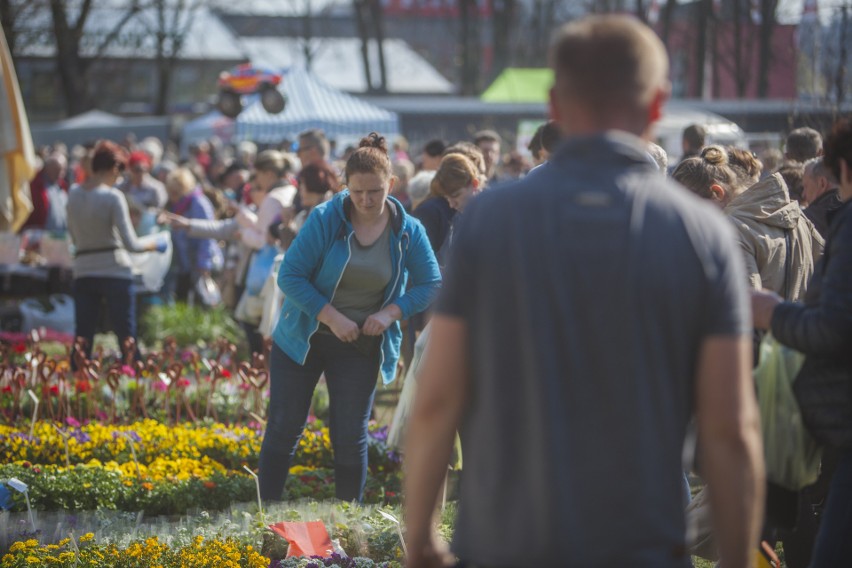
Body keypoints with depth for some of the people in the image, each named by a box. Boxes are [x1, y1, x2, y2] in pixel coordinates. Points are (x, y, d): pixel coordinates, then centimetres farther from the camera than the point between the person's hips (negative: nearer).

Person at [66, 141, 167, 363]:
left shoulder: (74, 194, 4)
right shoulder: (113, 197, -12)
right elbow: (131, 244, -13)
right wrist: (155, 245, 2)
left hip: (83, 272, 5)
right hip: (115, 271, -5)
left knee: (82, 338, 7)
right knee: (127, 337, 3)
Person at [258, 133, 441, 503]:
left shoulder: (408, 232, -6)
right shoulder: (325, 219, -13)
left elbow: (430, 286, 2)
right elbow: (290, 275, -14)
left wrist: (390, 313, -16)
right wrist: (332, 318, -22)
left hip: (360, 347, 1)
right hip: (303, 338, -1)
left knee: (351, 438, 3)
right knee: (283, 430, 1)